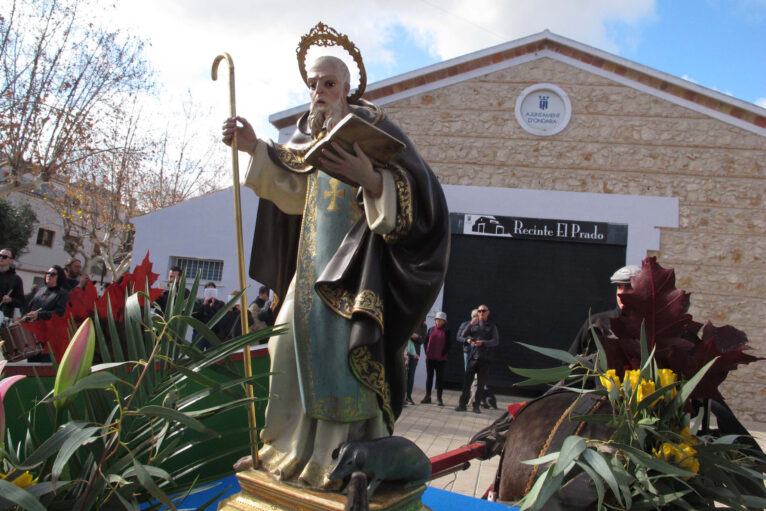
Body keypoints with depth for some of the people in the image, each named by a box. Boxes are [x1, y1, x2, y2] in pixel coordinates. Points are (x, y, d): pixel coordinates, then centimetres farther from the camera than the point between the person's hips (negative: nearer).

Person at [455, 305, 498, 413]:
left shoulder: (492, 326, 8)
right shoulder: (473, 325, 14)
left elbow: (496, 341, -2)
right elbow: (463, 335, 8)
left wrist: (483, 343, -16)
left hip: (485, 358, -1)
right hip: (473, 356, 1)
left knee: (481, 383, 3)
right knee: (467, 381, -3)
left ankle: (476, 405, 12)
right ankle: (462, 404, 1)